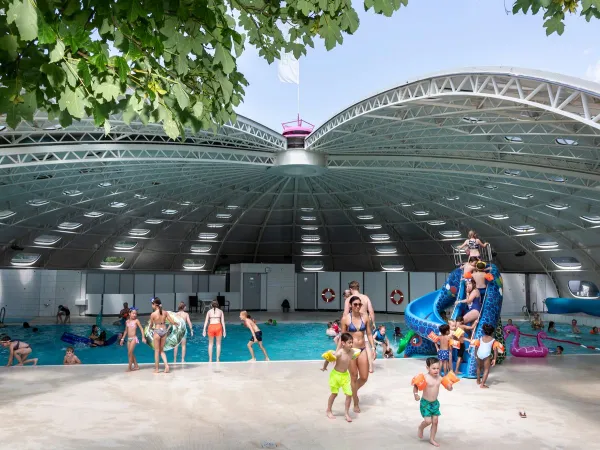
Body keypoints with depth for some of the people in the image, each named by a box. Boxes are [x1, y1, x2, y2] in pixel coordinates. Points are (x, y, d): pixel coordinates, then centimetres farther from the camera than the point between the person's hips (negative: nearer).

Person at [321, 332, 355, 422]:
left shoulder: (352, 352, -12)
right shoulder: (339, 353, -29)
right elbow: (328, 360, -19)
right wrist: (324, 368, -5)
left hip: (345, 375, 4)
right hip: (336, 374, -4)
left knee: (349, 394, -4)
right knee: (334, 394, 12)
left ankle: (346, 412, 16)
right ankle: (329, 411, 33)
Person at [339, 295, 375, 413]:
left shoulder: (365, 317, -1)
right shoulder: (346, 319, -8)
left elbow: (369, 334, 5)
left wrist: (373, 347, -2)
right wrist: (337, 351, -4)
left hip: (362, 350, 3)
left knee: (364, 378, 5)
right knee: (354, 378, 6)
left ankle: (353, 391, 36)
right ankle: (356, 404, 23)